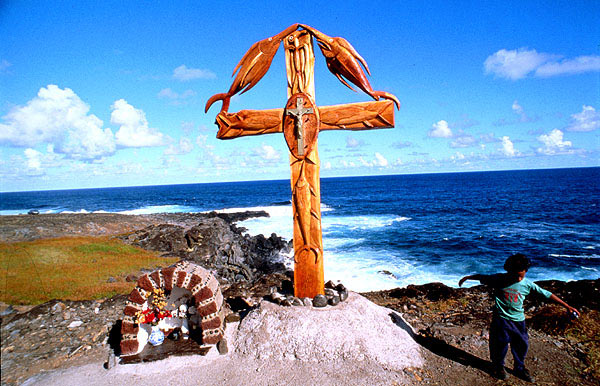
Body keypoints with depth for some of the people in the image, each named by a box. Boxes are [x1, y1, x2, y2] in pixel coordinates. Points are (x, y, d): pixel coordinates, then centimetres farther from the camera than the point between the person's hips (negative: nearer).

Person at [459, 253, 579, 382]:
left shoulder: (527, 284, -8)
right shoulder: (499, 279, -12)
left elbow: (547, 294, -3)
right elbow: (481, 277, 1)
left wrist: (567, 306, 0)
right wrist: (467, 277, 7)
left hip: (518, 320, 2)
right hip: (501, 319, -2)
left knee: (522, 345, 12)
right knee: (500, 345, 8)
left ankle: (519, 368, 37)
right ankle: (499, 367, 32)